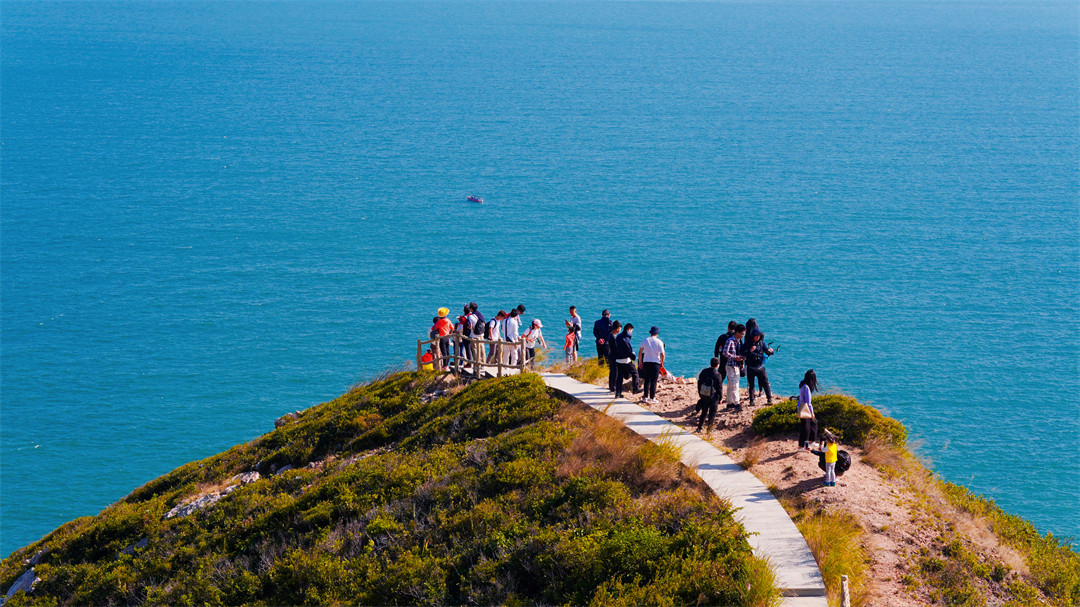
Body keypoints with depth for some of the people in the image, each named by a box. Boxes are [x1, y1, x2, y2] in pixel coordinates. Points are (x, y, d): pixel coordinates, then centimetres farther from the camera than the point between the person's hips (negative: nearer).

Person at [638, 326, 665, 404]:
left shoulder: (645, 340, 4)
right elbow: (662, 354, -9)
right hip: (655, 363, -3)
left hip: (646, 362, 3)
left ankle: (646, 397, 9)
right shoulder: (659, 342, -5)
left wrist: (640, 362, 17)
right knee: (653, 381, 2)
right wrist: (662, 362, 7)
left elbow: (640, 353, 8)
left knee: (647, 381, 10)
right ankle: (652, 398, 0)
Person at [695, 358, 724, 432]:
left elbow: (699, 383, 9)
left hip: (703, 395, 5)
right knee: (712, 413, 9)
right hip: (713, 397, -5)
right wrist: (720, 399, 0)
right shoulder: (717, 375, -18)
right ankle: (709, 429, 11)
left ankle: (699, 428, 22)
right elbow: (720, 388, -12)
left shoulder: (704, 371, -1)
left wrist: (700, 394, 21)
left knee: (704, 412, 18)